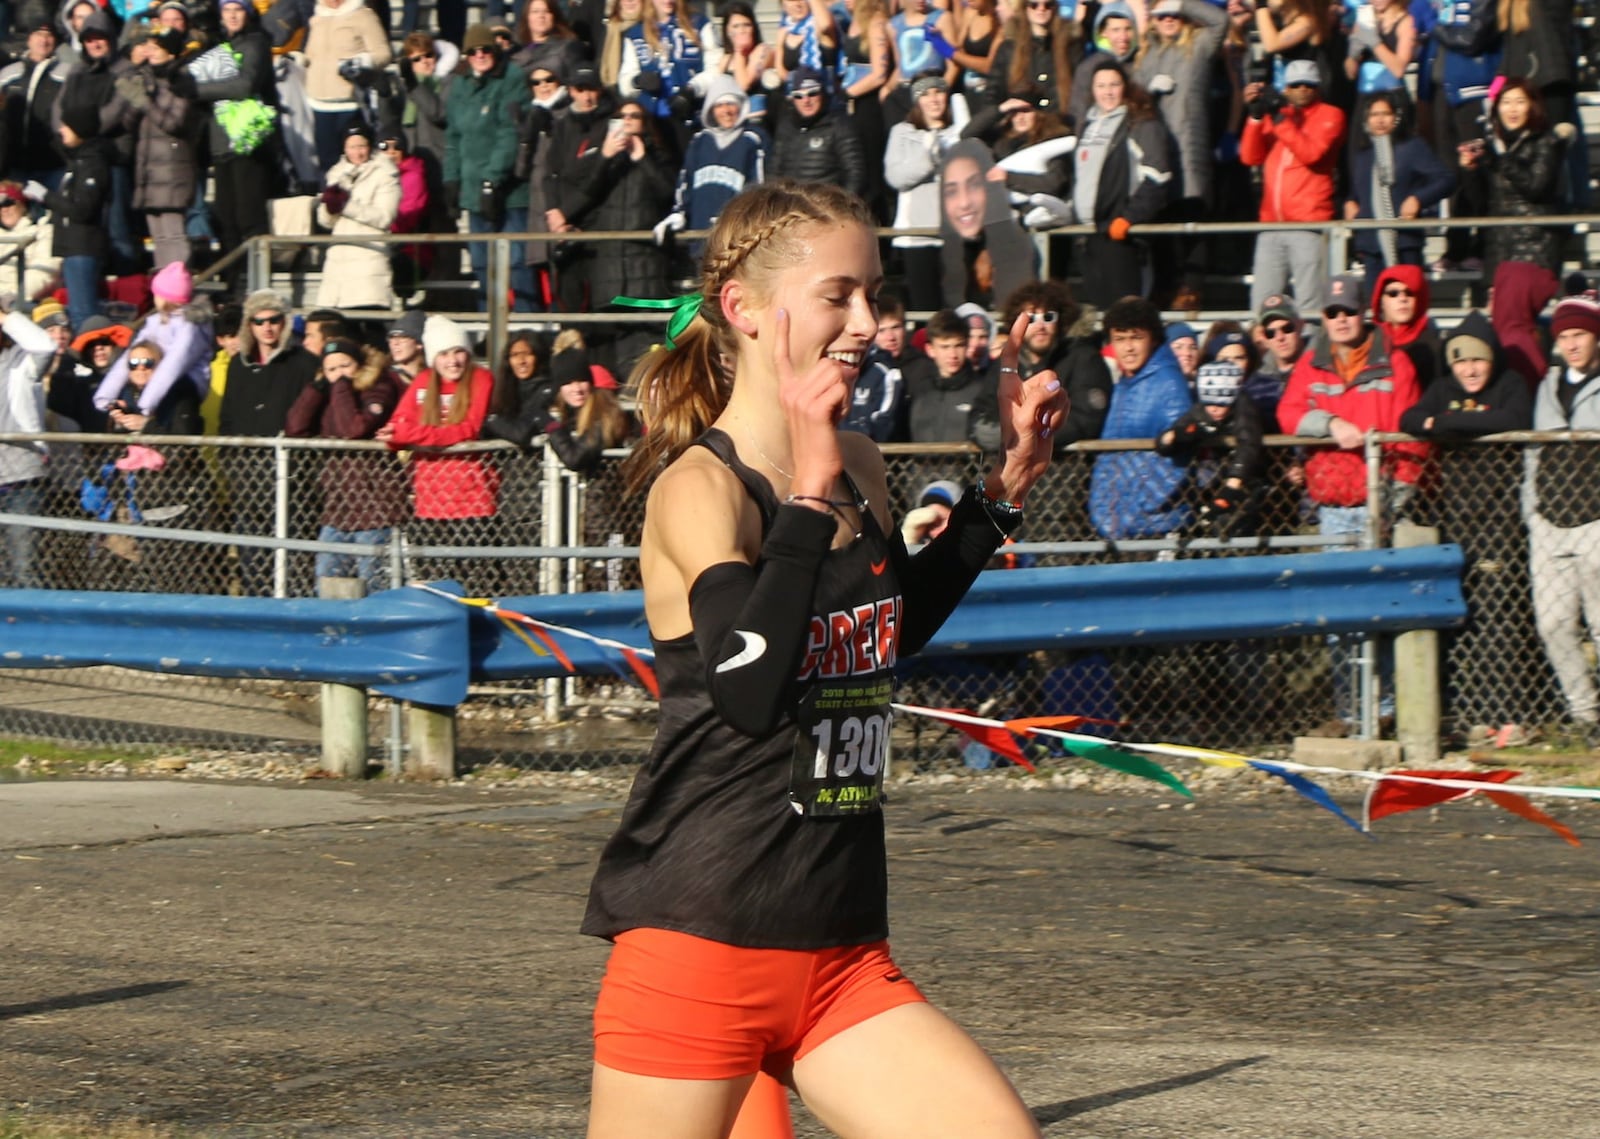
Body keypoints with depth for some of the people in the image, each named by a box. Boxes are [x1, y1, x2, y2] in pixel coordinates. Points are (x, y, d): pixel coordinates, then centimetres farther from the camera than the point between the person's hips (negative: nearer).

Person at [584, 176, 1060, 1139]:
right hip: (701, 944, -7)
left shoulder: (859, 468, 9)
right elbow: (749, 687, -30)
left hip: (845, 960, 7)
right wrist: (811, 490, -29)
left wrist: (1004, 492, 20)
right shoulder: (700, 487, -14)